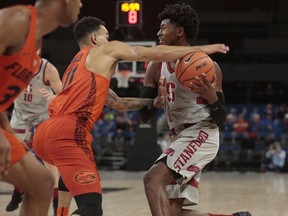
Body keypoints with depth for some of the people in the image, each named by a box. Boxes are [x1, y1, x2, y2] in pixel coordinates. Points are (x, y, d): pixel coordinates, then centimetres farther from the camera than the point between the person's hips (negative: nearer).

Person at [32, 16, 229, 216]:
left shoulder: (76, 64, 33)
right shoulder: (107, 49, 12)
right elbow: (159, 54, 9)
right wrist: (201, 49, 17)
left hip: (44, 132, 9)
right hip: (66, 132, -9)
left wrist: (150, 101, 42)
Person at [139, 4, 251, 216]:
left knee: (153, 178, -26)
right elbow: (144, 116, 5)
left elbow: (221, 120, -4)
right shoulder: (156, 67, 7)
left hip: (201, 134, -7)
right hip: (180, 137, 7)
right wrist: (157, 103, -17)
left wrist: (212, 98, -25)